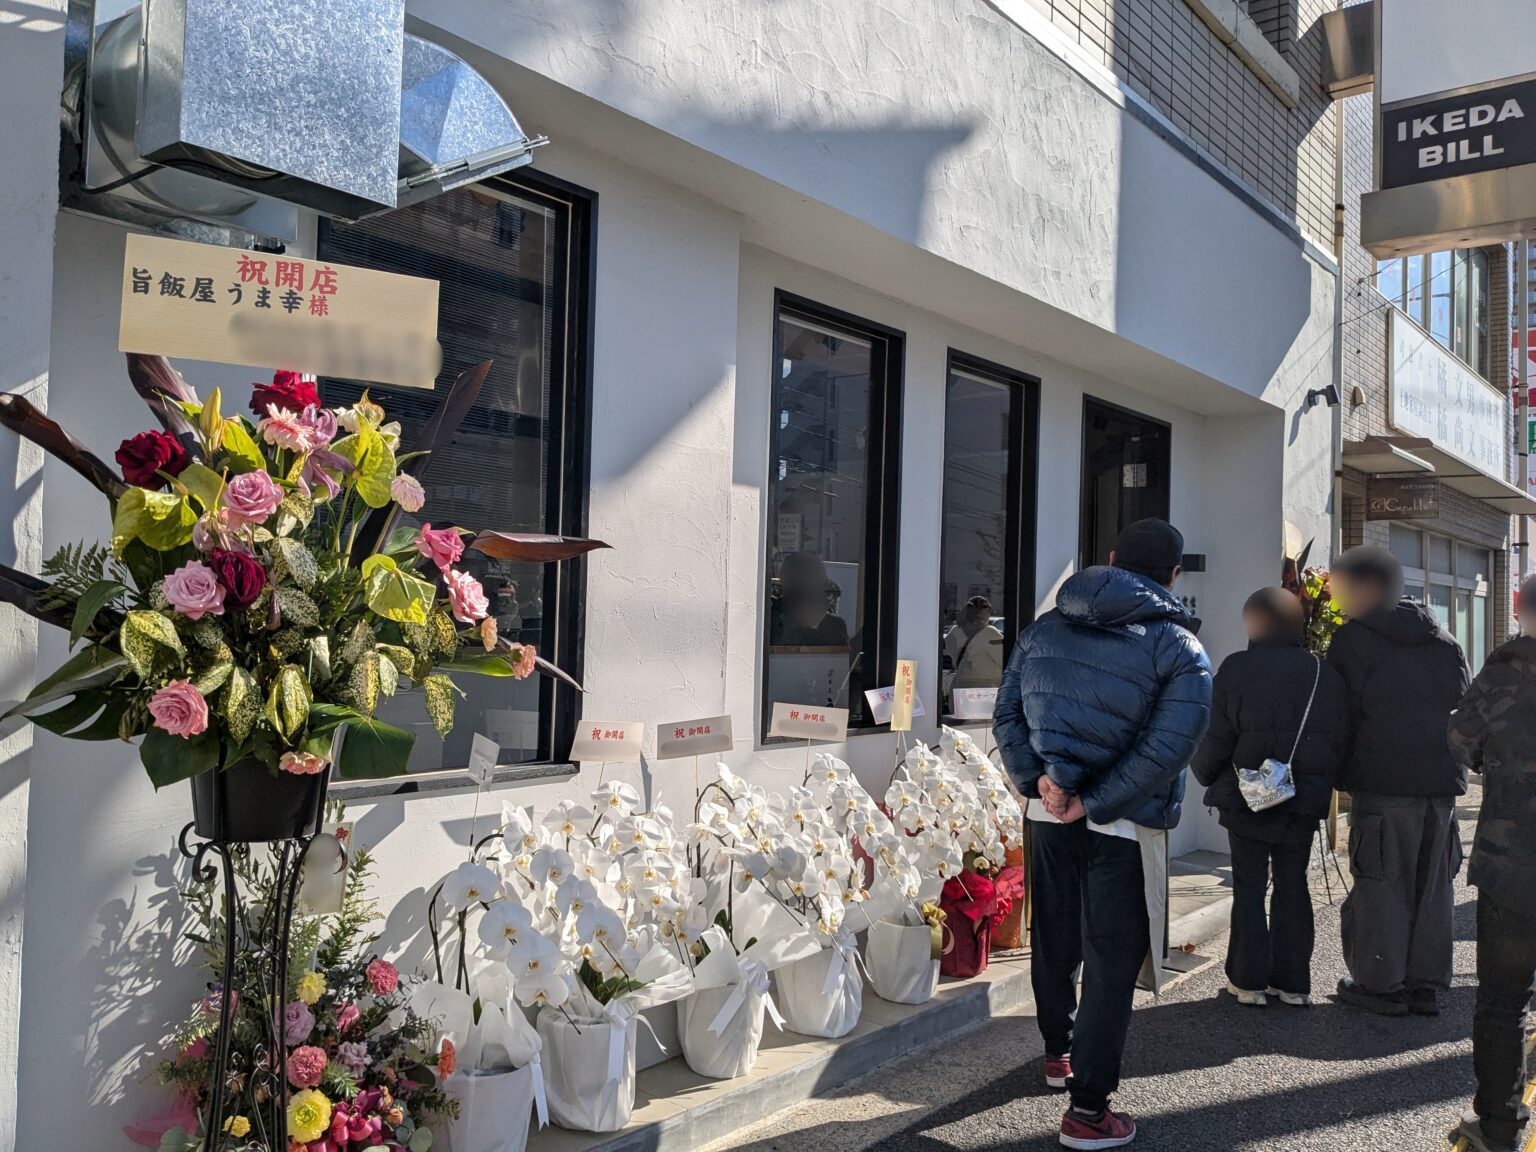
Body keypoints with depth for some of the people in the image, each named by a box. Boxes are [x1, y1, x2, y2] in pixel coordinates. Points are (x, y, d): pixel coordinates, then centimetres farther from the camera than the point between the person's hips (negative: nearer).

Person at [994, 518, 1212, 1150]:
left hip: (1050, 814, 5)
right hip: (1122, 826, -5)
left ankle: (1059, 1053, 41)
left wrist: (1039, 778, -7)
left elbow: (1006, 712, 1)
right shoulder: (1180, 647, -8)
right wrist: (1094, 803, -16)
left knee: (1053, 941, 20)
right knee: (1111, 961, 3)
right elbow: (1167, 747, -18)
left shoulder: (1044, 627, 5)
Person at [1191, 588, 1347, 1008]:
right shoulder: (1326, 675, 2)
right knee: (1293, 886, 13)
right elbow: (1340, 741, 4)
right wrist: (1318, 784, 17)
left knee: (1249, 887, 6)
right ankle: (1293, 981, 18)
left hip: (1246, 799, -3)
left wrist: (1205, 774, 7)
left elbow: (1217, 738, -11)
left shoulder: (1237, 669, -12)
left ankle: (1249, 980, 10)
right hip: (1305, 802, 4)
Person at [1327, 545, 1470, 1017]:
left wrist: (1341, 774, 5)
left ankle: (1382, 985, 7)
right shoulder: (1445, 641, 14)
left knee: (1381, 886, 2)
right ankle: (1427, 985, 17)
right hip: (1442, 782, 6)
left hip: (1382, 783, -6)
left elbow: (1342, 714, -6)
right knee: (1432, 886, 11)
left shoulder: (1354, 640, -5)